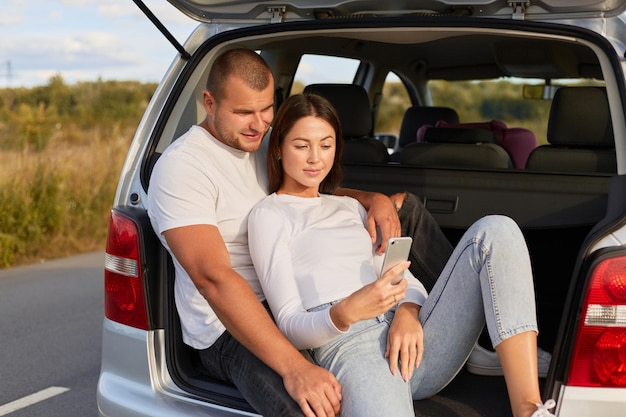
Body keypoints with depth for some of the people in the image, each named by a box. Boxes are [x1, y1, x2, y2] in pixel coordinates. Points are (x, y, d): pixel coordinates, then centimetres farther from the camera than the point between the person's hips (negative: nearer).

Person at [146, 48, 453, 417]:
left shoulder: (265, 146, 10)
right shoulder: (181, 167, -17)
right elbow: (214, 278, -29)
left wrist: (375, 199, -5)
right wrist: (294, 367, -38)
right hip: (234, 329, -8)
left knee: (405, 205, 10)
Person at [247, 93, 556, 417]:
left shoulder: (350, 207, 30)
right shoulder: (268, 215, 9)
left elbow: (404, 277, 20)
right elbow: (290, 325, -1)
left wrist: (408, 311, -6)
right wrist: (346, 313, -24)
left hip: (407, 339, 7)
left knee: (495, 231, -17)